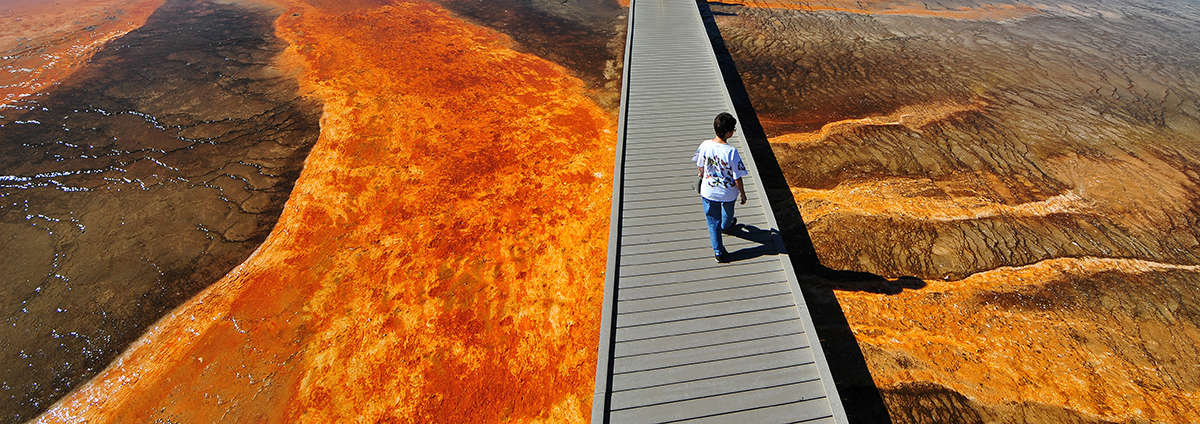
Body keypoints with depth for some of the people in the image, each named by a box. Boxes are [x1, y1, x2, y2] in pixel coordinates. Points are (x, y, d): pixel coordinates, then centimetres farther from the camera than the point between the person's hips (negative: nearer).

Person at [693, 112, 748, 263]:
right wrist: (742, 193, -2)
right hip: (728, 193, -1)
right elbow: (737, 178, -19)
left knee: (713, 221, 17)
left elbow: (700, 167, -2)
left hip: (708, 192, 2)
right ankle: (725, 226, 65)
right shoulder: (731, 152, -28)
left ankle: (718, 252, 25)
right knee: (728, 212, 33)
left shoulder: (705, 145, -19)